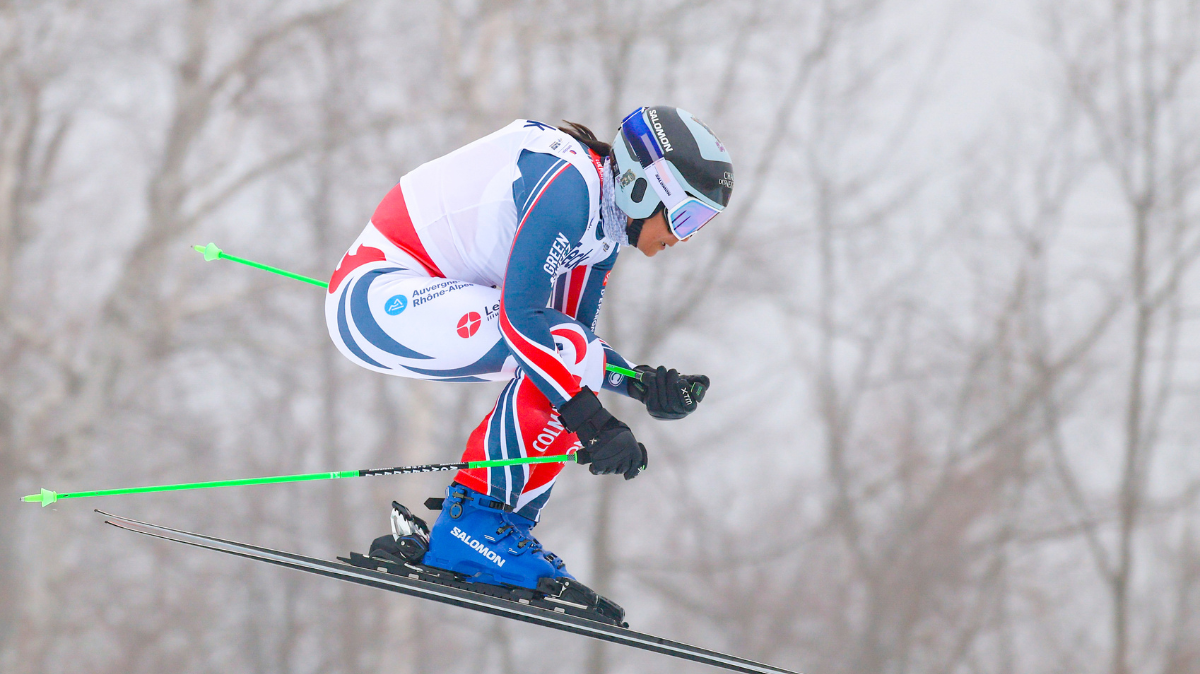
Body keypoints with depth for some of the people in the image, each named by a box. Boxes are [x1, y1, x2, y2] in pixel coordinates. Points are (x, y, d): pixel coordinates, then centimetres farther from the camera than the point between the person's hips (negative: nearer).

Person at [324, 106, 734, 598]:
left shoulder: (603, 231, 12)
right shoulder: (570, 182, -20)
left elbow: (577, 343, 15)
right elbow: (519, 314, -27)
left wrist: (646, 386, -4)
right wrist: (594, 423, -28)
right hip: (373, 295, -11)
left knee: (577, 372, 7)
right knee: (562, 354, -22)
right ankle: (474, 528, -18)